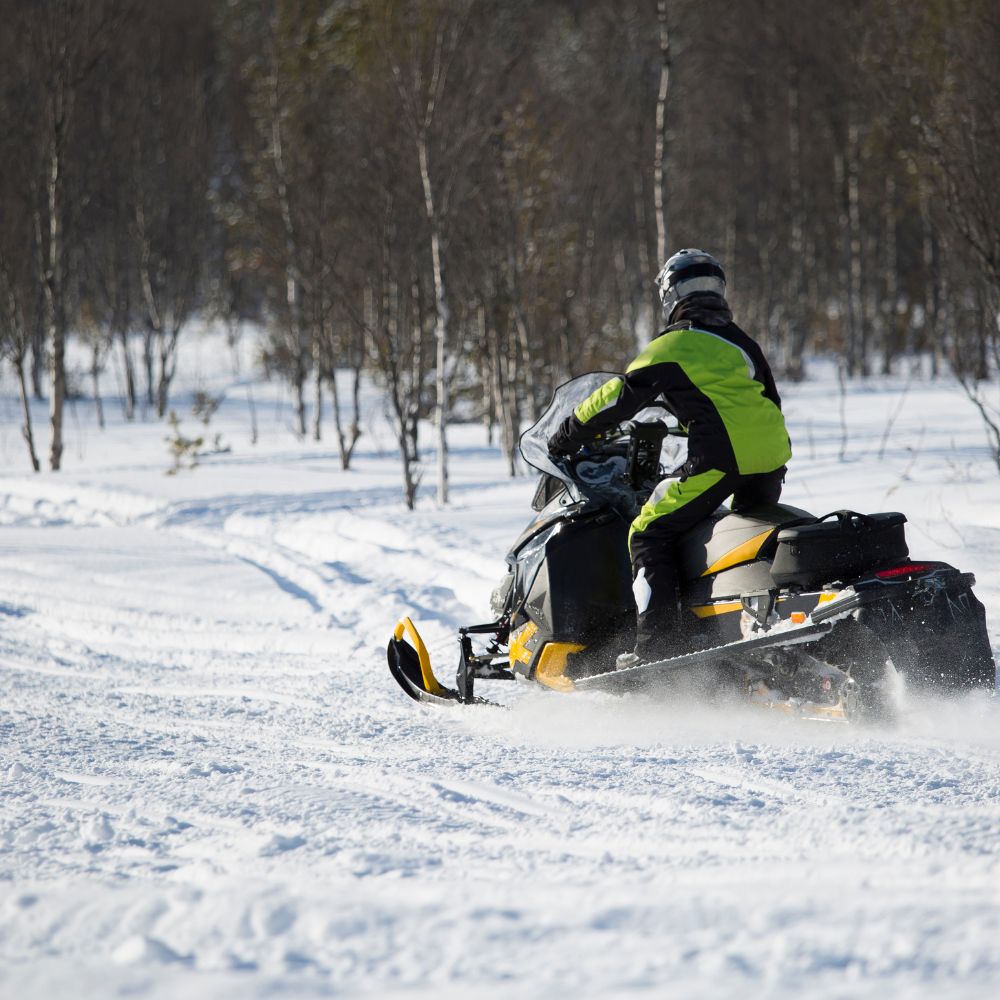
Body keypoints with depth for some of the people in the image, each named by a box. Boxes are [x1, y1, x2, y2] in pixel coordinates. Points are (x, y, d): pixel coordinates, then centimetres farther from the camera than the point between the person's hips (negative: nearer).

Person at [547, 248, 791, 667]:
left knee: (649, 535, -2)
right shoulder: (744, 344, 22)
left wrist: (571, 433, 10)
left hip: (720, 459, -7)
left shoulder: (673, 345, 1)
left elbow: (622, 396, 0)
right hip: (772, 459, 7)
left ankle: (658, 645, -12)